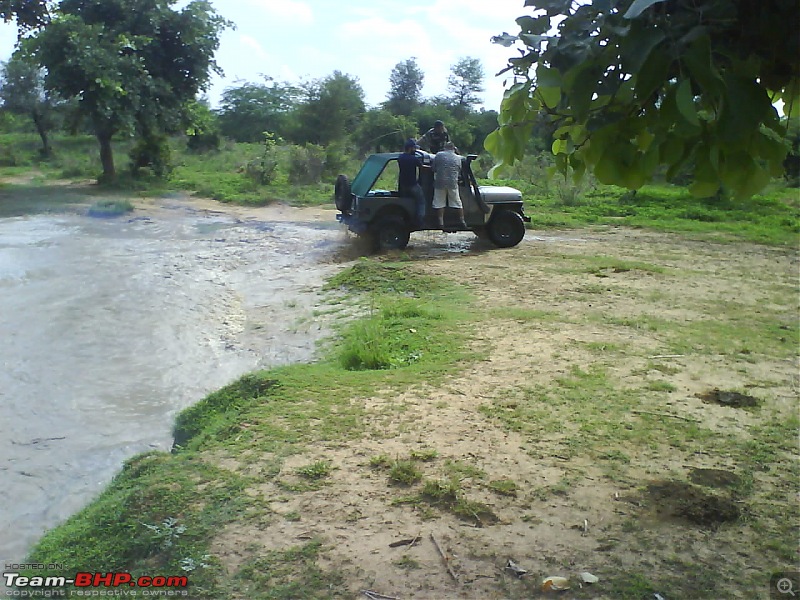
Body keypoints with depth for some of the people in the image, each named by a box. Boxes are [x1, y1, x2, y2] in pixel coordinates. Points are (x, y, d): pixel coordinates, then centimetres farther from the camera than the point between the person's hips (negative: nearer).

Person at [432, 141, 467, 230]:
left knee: (439, 203, 5)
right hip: (453, 183, 2)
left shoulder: (438, 155, -1)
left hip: (440, 183, -2)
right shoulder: (458, 158, 7)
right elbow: (459, 172, 11)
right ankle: (462, 222, 13)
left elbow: (434, 169, 2)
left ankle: (441, 223, 1)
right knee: (458, 203, 11)